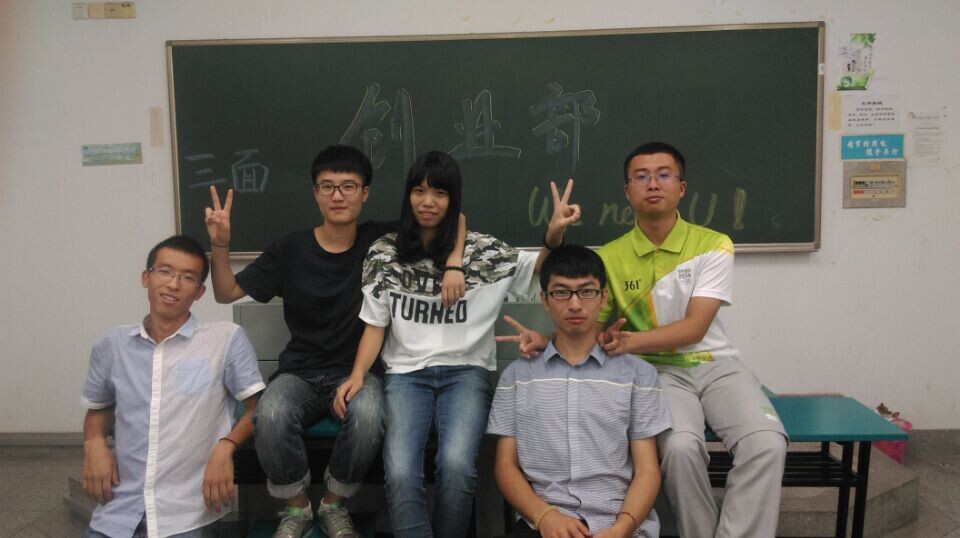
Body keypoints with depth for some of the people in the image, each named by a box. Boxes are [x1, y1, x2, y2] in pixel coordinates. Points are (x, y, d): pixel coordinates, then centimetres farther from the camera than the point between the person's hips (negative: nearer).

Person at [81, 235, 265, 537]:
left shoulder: (227, 339, -4)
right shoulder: (112, 345, 8)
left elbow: (259, 408, -2)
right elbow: (98, 409, 22)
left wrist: (225, 447, -18)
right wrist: (94, 443, 3)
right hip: (119, 509, 3)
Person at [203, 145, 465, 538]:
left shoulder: (382, 240, -1)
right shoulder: (291, 249, 2)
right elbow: (226, 294, 7)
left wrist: (453, 264, -20)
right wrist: (220, 245, -10)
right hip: (300, 373, 1)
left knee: (368, 415, -35)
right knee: (271, 415, -33)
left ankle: (333, 505, -4)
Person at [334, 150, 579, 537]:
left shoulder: (480, 250, 2)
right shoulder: (384, 253, 6)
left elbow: (539, 270, 1)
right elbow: (375, 324, 8)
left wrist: (554, 233, -20)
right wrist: (358, 374, -7)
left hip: (465, 371, -1)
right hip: (406, 373, 1)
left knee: (456, 464, -27)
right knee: (400, 474, -25)